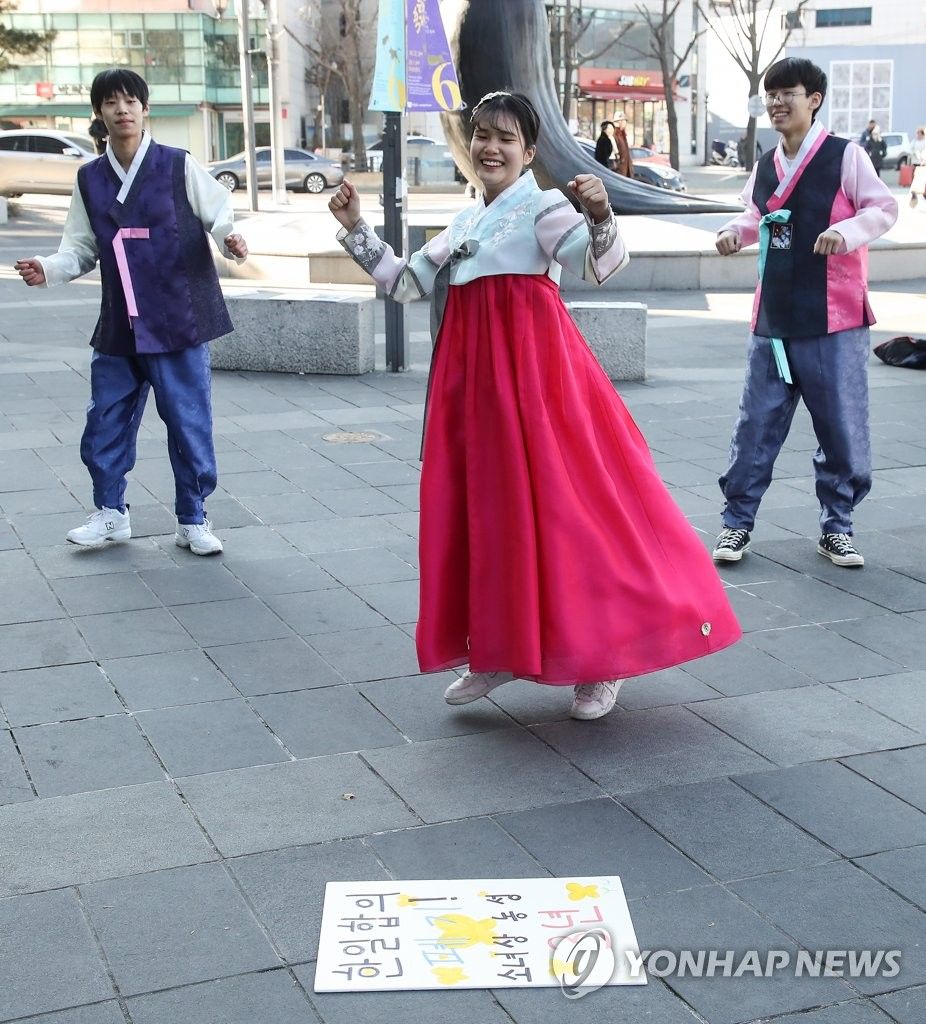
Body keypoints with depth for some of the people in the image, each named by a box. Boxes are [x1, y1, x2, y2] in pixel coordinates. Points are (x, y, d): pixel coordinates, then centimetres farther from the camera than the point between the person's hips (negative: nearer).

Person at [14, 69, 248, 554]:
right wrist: (49, 269, -6)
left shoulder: (179, 167, -4)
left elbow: (220, 213, 0)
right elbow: (82, 249, 12)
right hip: (118, 326, 4)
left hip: (179, 320, -4)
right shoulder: (90, 179, 7)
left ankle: (192, 520, 17)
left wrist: (229, 239, -22)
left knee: (189, 423, 1)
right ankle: (110, 512, 29)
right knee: (105, 423, 10)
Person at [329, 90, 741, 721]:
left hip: (533, 369, -7)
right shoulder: (465, 223, 17)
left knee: (554, 503, -5)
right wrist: (356, 229, 17)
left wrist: (600, 215, -41)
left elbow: (601, 266, -22)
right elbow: (408, 283, 22)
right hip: (473, 373, 8)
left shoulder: (542, 209, -6)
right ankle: (496, 649, 23)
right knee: (481, 503, 9)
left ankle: (602, 660, 7)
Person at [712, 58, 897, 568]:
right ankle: (737, 521, 16)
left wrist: (847, 230, -24)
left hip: (833, 320, -4)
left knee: (841, 427, 4)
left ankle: (836, 526, 18)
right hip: (772, 317, 4)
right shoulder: (764, 165, 12)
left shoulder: (845, 156, -5)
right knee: (756, 422, 6)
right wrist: (736, 231, 4)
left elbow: (883, 208, -5)